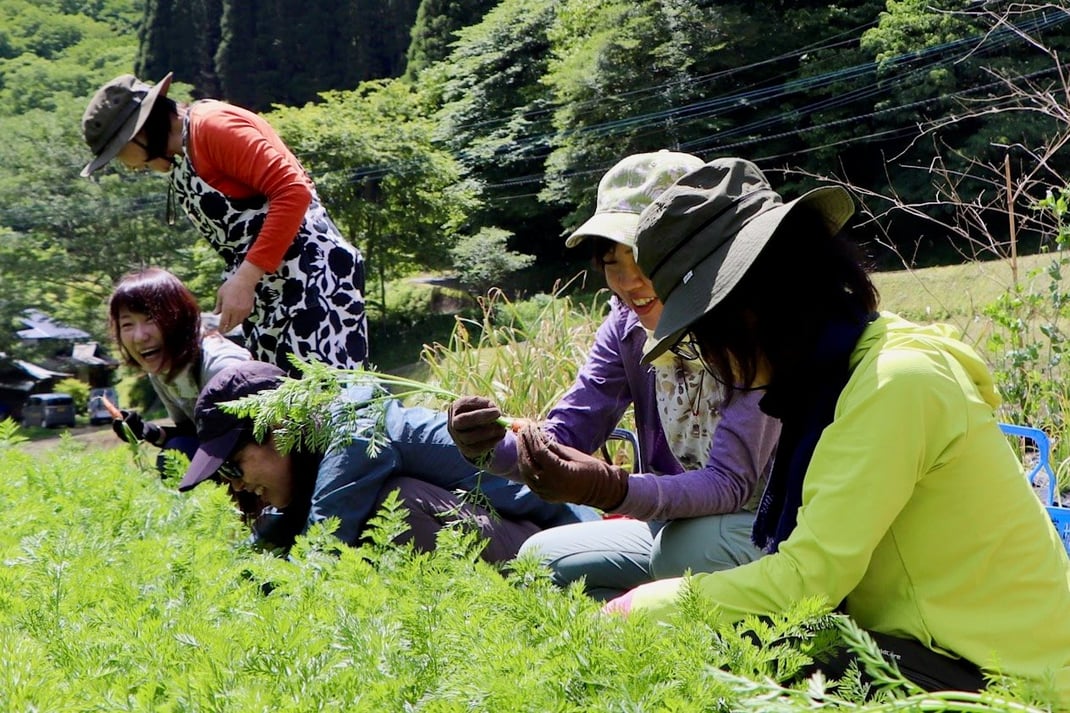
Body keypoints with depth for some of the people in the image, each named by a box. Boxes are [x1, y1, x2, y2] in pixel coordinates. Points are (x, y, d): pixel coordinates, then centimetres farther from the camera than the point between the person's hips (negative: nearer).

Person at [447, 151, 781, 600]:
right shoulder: (627, 327, -2)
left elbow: (731, 482, -31)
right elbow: (565, 434, -10)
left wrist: (612, 490, -46)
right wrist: (491, 447, -32)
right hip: (674, 525, 7)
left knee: (687, 546, -35)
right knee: (539, 558, -3)